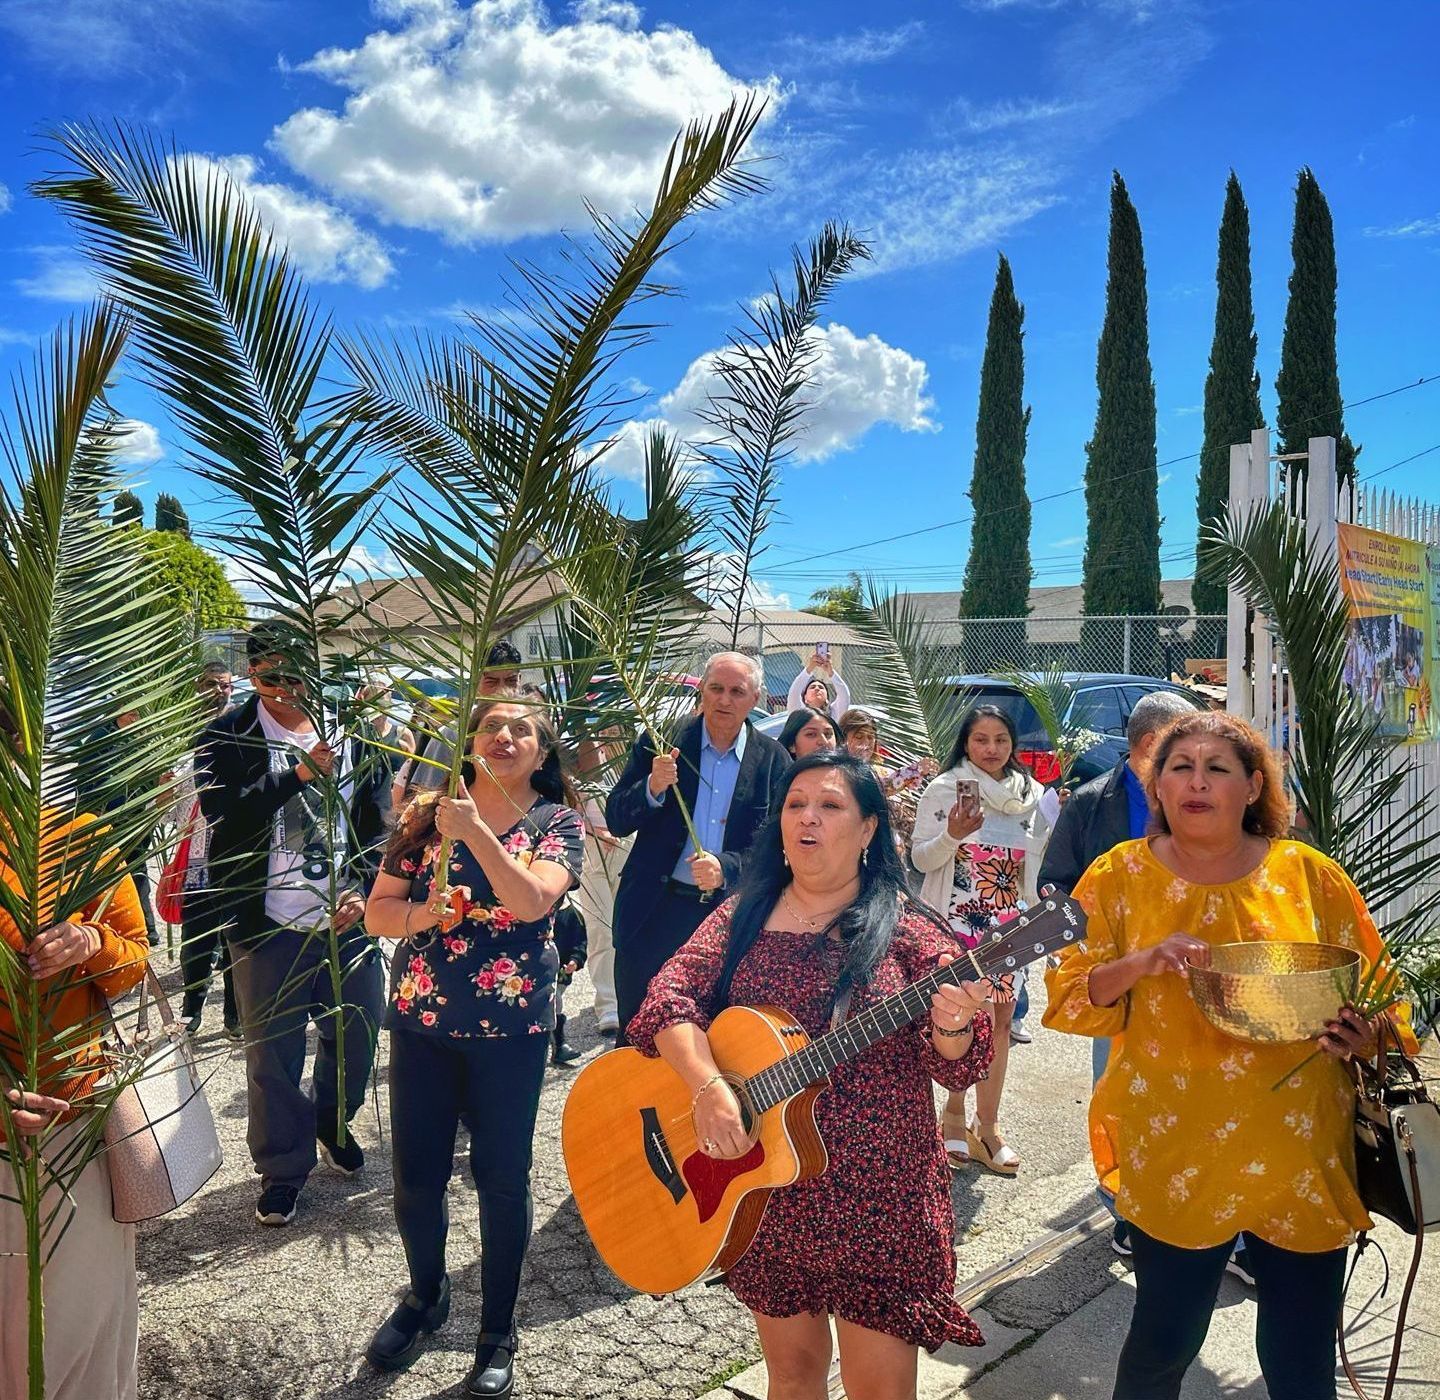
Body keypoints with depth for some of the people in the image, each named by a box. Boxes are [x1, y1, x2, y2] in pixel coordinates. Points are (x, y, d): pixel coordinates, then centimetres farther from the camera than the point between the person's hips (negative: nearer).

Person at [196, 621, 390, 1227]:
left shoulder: (352, 733, 3)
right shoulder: (226, 739, -5)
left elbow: (376, 820, 5)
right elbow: (224, 815, -19)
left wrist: (362, 890, -8)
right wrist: (300, 773, -27)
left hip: (349, 919, 3)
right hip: (268, 925, -2)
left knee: (357, 1037, 15)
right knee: (272, 1056, 8)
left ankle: (333, 1123, 42)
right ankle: (283, 1166, 28)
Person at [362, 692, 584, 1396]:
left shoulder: (556, 824, -4)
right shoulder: (424, 814, 2)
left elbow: (532, 902, -22)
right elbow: (377, 910, 2)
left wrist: (474, 830, -27)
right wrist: (420, 913, -18)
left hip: (510, 1028, -2)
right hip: (421, 1021, 2)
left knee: (502, 1179, 7)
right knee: (415, 1177, 11)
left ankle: (498, 1334, 28)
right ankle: (426, 1296, 41)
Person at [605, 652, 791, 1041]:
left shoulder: (773, 760, 0)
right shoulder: (660, 741, -3)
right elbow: (616, 821, -3)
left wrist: (727, 867, -20)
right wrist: (652, 787, -22)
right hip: (654, 910, 0)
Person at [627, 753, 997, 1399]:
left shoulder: (905, 930, -7)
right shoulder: (743, 916, 3)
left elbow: (958, 1066, -10)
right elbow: (670, 994, -8)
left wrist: (951, 1026, -33)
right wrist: (708, 1086, -24)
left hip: (877, 1193, -3)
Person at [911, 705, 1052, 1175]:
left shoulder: (1031, 796, 8)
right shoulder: (944, 791, -4)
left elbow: (1033, 867, 17)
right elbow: (920, 858, -6)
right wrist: (952, 836, -22)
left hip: (1006, 925, 4)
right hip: (954, 923, -4)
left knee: (999, 1020, 6)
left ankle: (987, 1124, 16)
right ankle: (954, 1117, 17)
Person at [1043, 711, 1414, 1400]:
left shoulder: (1309, 874, 0)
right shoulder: (1122, 873, -2)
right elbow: (1067, 997, -3)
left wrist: (1363, 1035, -13)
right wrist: (1140, 964, -20)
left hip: (1302, 1160, 1)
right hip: (1173, 1160, -1)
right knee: (1162, 1344, 9)